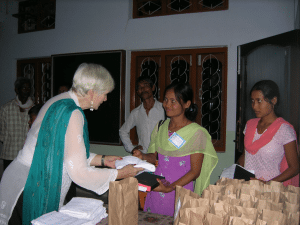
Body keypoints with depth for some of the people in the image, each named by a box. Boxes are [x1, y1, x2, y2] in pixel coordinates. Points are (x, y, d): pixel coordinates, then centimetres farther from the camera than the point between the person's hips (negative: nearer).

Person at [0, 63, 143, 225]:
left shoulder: (59, 102, 8)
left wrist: (102, 160, 12)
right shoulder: (72, 114, -22)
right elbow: (79, 172, -23)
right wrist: (120, 173, -12)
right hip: (32, 192, -9)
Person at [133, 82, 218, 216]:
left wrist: (170, 188, -20)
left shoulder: (197, 133, -11)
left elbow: (195, 171, -10)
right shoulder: (160, 127, 6)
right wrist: (143, 156, -8)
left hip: (180, 191, -4)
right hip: (156, 189, 5)